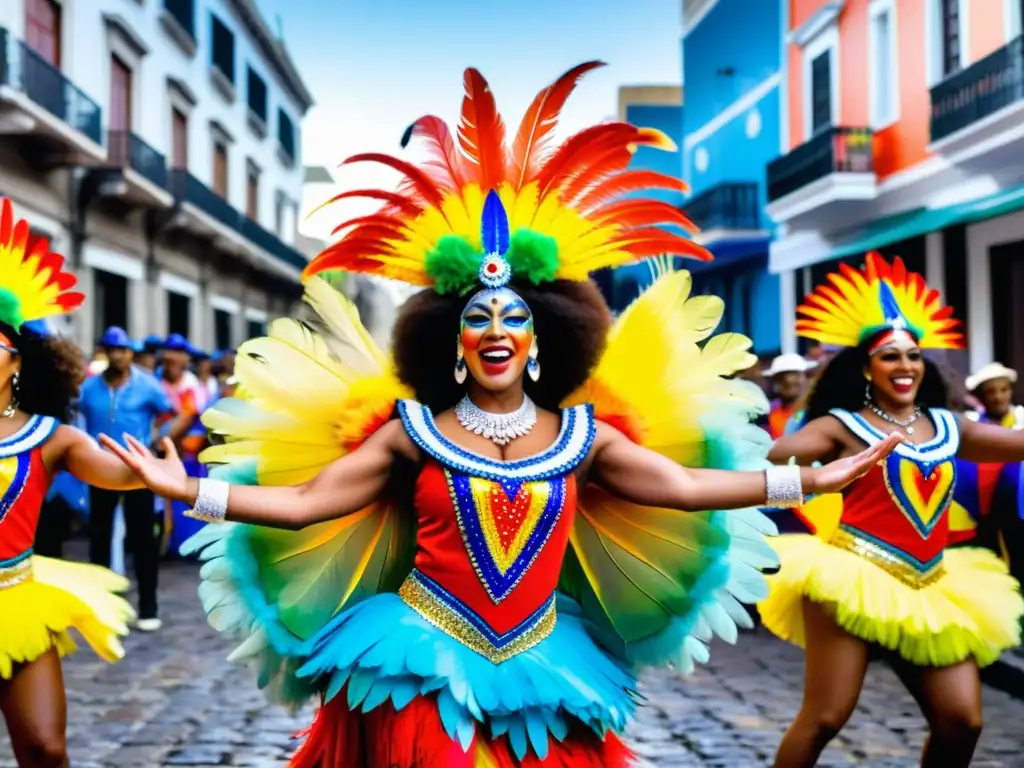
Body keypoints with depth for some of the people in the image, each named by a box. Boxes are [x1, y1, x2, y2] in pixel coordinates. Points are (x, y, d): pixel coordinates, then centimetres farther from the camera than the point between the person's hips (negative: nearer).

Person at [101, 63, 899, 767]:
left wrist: (812, 479, 3)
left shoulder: (580, 433, 2)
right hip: (426, 663, -2)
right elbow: (302, 502, -2)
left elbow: (684, 486, 5)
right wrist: (184, 488, -11)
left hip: (541, 669, 2)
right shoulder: (412, 430, -2)